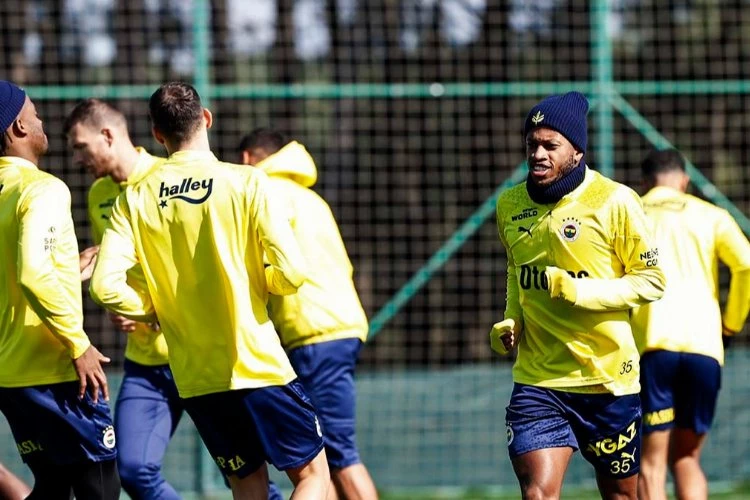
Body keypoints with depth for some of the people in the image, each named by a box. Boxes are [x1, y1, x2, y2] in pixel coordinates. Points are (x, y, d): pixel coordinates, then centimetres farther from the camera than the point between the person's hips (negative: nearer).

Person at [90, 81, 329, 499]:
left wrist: (158, 309, 9)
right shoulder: (246, 183, -8)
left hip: (195, 380, 4)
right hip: (258, 366, -3)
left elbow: (105, 286, -9)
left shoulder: (135, 199, -1)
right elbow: (291, 273, -12)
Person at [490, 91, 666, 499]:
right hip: (537, 378, 3)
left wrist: (580, 292, -20)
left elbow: (652, 280, -7)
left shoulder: (614, 202, -9)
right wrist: (510, 321, 5)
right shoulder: (510, 205, 6)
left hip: (608, 377, -3)